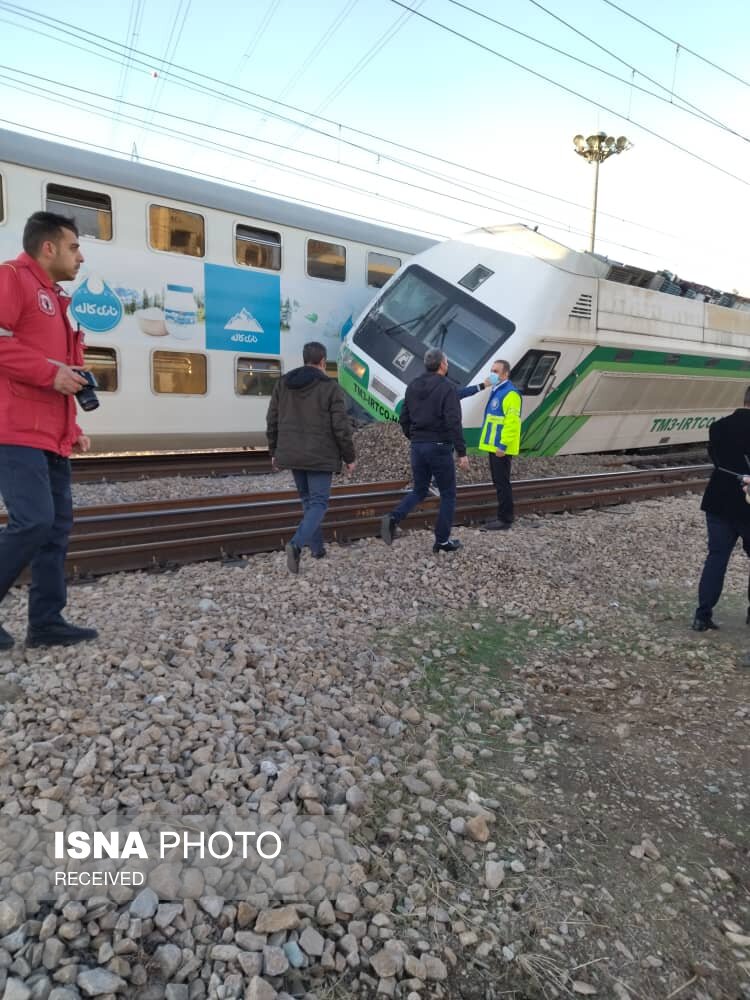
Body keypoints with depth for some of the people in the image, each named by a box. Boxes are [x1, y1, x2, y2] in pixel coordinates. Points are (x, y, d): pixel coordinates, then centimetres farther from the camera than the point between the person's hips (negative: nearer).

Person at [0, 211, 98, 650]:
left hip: (50, 436, 9)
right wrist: (50, 372, -17)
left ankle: (47, 621, 12)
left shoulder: (54, 300, 25)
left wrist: (73, 428, 19)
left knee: (57, 525, 6)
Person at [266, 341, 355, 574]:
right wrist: (349, 457, -1)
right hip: (320, 456, -5)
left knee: (308, 499, 19)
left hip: (293, 454, 5)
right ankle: (297, 544, -21)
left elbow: (272, 421, 6)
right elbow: (341, 427, -12)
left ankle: (317, 547, 24)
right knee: (319, 502, 0)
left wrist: (275, 451, 17)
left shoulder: (283, 384, 5)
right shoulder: (331, 387, -9)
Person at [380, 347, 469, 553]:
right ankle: (442, 541, 12)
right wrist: (462, 452, -16)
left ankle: (393, 518, -8)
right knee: (448, 494, 9)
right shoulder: (447, 388, -11)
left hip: (417, 446, 6)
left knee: (419, 490, 17)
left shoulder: (412, 386, 8)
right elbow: (454, 423, -19)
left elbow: (404, 419, 12)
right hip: (439, 447, -6)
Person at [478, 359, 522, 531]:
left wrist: (503, 446, -24)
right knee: (499, 483, 14)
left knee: (502, 483, -5)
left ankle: (505, 520, 2)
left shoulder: (510, 394, -14)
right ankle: (502, 517, 23)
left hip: (501, 448, -10)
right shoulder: (496, 391, 16)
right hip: (494, 446, 10)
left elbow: (512, 422, -21)